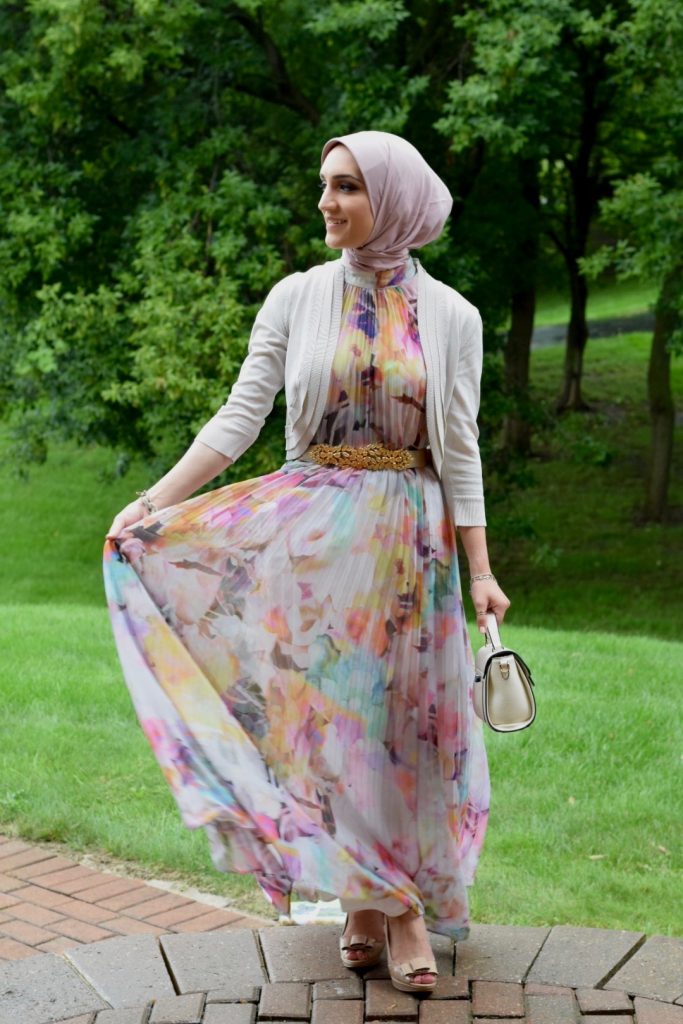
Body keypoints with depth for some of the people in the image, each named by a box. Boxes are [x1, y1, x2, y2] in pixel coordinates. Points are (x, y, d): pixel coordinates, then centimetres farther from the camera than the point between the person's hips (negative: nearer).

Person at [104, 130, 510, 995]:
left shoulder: (450, 316, 0)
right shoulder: (296, 298, 1)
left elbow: (459, 453, 1)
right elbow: (238, 417, -2)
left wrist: (479, 570, -4)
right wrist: (154, 500, -11)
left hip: (408, 536, -1)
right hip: (312, 532, 1)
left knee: (402, 714, 2)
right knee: (325, 707, 3)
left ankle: (402, 899, 16)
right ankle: (366, 899, 17)